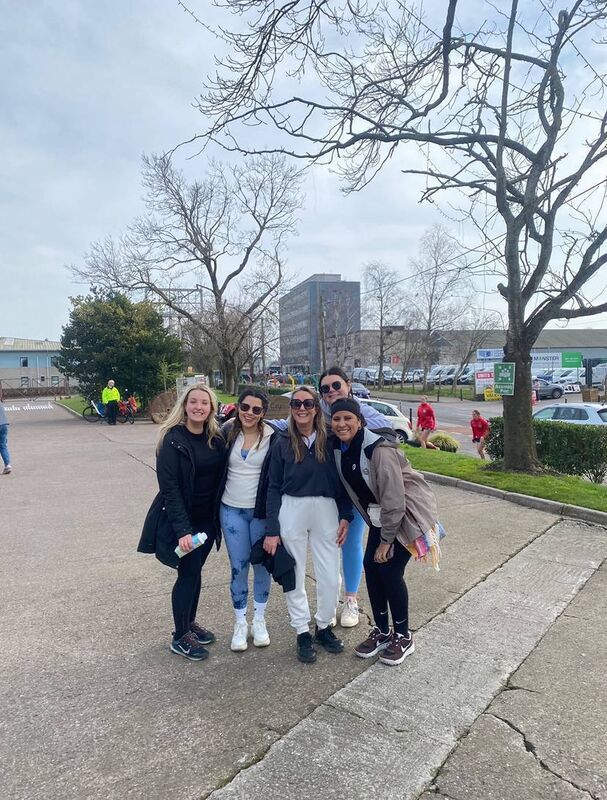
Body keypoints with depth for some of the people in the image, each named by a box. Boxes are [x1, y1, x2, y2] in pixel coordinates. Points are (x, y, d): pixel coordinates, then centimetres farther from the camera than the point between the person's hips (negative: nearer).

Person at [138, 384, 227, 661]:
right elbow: (169, 486, -19)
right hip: (181, 519, -5)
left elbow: (219, 478, 7)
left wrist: (218, 517, -1)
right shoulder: (173, 439, -16)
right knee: (188, 573, 2)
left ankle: (190, 623, 35)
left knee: (195, 570, 16)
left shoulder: (216, 438, 1)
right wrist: (182, 529, -22)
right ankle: (180, 637, 19)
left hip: (207, 518, 5)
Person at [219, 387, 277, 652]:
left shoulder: (273, 438, -9)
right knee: (238, 567, 6)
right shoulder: (227, 432, -3)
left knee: (261, 565, 11)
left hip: (261, 511, -1)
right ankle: (240, 622, 23)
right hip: (231, 510, 1)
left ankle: (259, 620, 29)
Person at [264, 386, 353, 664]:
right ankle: (303, 633, 28)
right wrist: (272, 530, -4)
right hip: (291, 511, 0)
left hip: (326, 511, 1)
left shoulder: (330, 439, -1)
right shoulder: (283, 442, -2)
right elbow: (273, 487, 0)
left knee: (330, 578, 5)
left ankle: (324, 627, 30)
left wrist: (345, 516, -2)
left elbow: (341, 480, 5)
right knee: (295, 576, 10)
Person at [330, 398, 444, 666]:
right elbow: (349, 486, 9)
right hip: (380, 514, 7)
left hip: (408, 512, -7)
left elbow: (395, 501, -27)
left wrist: (386, 540, -20)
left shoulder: (379, 450, -30)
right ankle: (381, 631, 23)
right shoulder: (339, 448, -7)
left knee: (390, 570, -7)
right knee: (371, 566, 3)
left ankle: (403, 637, 14)